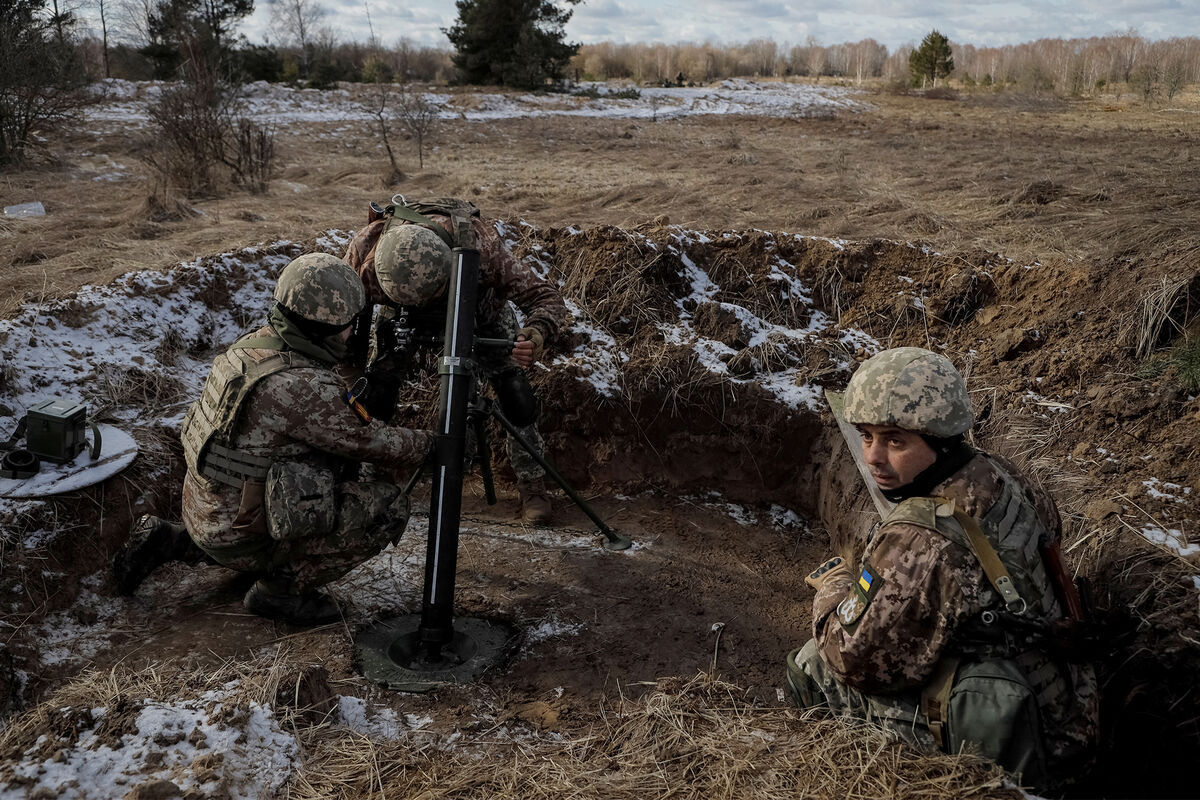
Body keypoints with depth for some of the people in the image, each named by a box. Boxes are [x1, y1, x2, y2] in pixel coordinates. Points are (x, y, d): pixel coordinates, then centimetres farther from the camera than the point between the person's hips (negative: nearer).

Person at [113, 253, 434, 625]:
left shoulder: (252, 344, 0)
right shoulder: (304, 387, -27)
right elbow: (370, 443, -15)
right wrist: (432, 444, -1)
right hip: (239, 537, -8)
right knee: (388, 506, -13)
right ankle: (281, 589, 3)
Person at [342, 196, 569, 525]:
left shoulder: (480, 243, -45)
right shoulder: (363, 251, -40)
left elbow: (549, 300, -38)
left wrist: (535, 335, -60)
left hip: (479, 309, -1)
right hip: (407, 316, 1)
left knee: (514, 392, -13)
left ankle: (532, 485, 7)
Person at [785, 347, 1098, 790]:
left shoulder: (919, 542, -33)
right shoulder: (998, 474, -7)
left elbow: (858, 656, -24)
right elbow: (1049, 526, 18)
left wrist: (835, 585, -2)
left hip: (998, 745, -9)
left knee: (811, 667, 2)